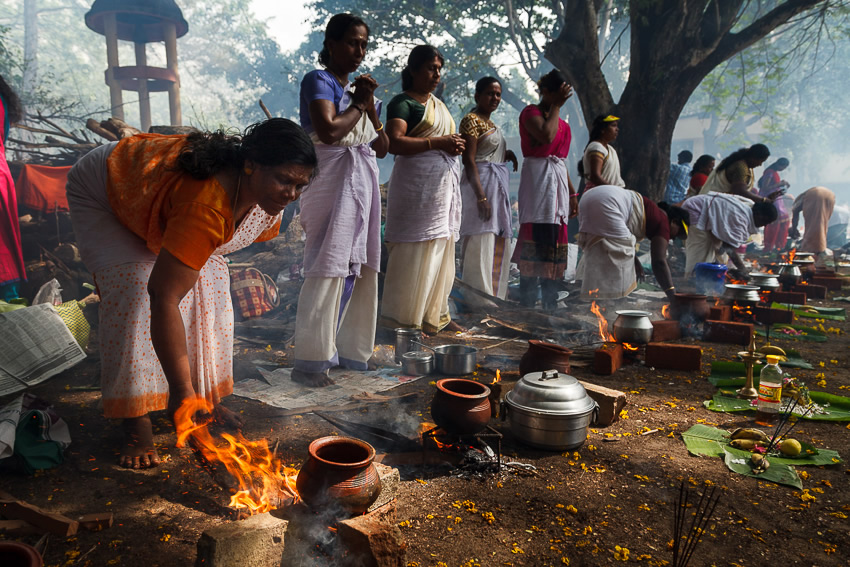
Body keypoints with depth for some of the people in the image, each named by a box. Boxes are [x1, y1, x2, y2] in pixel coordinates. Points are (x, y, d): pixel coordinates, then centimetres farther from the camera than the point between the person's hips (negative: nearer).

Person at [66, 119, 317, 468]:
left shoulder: (267, 196, -23)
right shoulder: (206, 206, -48)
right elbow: (163, 298, -48)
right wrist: (181, 392, -48)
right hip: (101, 191, -6)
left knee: (209, 282, -8)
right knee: (134, 286, -24)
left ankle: (208, 397, 6)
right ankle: (136, 421, -13)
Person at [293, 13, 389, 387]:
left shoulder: (362, 89, 19)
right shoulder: (319, 81, -3)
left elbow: (382, 148, 15)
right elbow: (329, 131, -21)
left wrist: (370, 105, 2)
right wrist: (359, 104, -5)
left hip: (364, 184, 8)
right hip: (332, 183, -8)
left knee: (357, 269, 7)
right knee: (328, 270, -10)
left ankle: (347, 349, 17)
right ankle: (310, 361, -4)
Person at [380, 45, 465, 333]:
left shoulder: (439, 104, 23)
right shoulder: (402, 102, -4)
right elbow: (394, 142, -18)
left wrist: (456, 145, 13)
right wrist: (437, 142, -20)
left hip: (444, 182, 9)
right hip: (416, 182, -8)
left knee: (440, 249, 10)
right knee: (414, 250, -8)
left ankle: (435, 314, 19)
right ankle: (404, 319, 1)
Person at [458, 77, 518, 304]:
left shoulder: (491, 124, 21)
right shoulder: (471, 119, -6)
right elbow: (469, 160, -15)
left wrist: (505, 155, 6)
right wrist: (481, 196, -23)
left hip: (498, 187, 10)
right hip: (481, 185, -10)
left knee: (498, 248, 10)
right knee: (481, 247, -10)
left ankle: (493, 298, 18)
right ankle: (479, 301, -6)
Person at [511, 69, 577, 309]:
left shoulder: (561, 122, 22)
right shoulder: (531, 112, -1)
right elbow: (547, 136, -20)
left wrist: (572, 193, 21)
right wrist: (556, 106, -6)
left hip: (558, 181, 8)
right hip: (538, 179, -8)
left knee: (555, 243, 6)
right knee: (535, 239, -12)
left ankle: (550, 304, 13)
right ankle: (527, 303, -8)